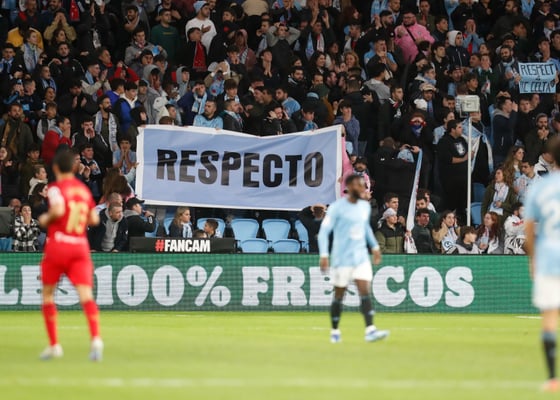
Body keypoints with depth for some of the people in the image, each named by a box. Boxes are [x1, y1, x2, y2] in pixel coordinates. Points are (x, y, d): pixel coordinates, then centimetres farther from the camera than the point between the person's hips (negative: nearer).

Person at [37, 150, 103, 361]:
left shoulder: (56, 188, -5)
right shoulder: (84, 189, 13)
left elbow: (58, 210, -22)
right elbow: (94, 219, 15)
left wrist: (46, 219, -4)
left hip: (57, 244, -4)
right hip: (81, 246, 4)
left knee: (47, 294, 14)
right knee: (86, 295, -9)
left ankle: (54, 345, 13)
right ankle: (96, 338, -32)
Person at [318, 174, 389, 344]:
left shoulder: (365, 206, 9)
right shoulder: (337, 207, -10)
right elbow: (324, 231, -11)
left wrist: (374, 246, 24)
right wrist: (324, 255, -19)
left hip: (361, 258, 5)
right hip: (342, 258, -5)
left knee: (365, 292, -9)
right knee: (339, 295, 4)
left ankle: (370, 330, -18)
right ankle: (335, 332, 19)